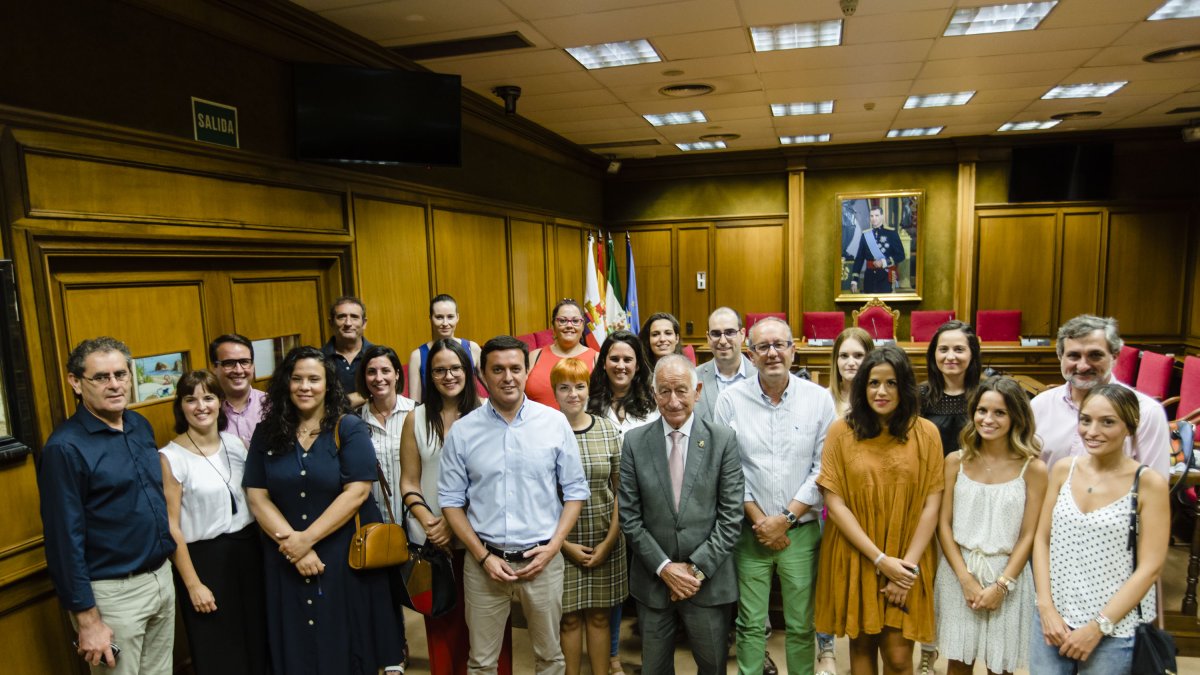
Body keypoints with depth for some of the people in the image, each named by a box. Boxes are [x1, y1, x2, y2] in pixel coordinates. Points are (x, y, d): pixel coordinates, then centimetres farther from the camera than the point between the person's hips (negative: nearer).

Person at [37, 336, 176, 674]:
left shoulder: (142, 426, 4)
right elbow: (64, 540, -17)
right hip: (113, 593, -6)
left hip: (162, 577, 6)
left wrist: (164, 566, 14)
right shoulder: (65, 447, -17)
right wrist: (87, 619, -15)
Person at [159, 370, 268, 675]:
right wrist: (192, 584, -11)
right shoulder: (170, 457, -13)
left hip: (248, 549, 5)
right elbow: (171, 527, -12)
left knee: (256, 639, 16)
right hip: (203, 557, -4)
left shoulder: (235, 442, 2)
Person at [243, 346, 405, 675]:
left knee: (346, 640, 8)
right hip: (286, 561, 3)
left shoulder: (349, 428, -5)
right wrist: (292, 544, -11)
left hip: (346, 556, -3)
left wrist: (307, 538, -17)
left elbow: (357, 491, -13)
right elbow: (257, 497, 0)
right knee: (298, 645, 14)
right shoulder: (267, 433, 4)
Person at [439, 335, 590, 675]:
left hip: (542, 560, 0)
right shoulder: (462, 431, -4)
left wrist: (553, 547, -6)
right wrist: (483, 556, -5)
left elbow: (575, 491, 1)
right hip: (484, 561, 1)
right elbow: (452, 501, 1)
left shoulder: (555, 423, -5)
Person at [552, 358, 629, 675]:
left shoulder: (610, 431, -1)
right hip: (561, 544, -1)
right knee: (569, 618, 9)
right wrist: (564, 544, -7)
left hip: (604, 542, 2)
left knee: (599, 616, 12)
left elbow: (621, 491, 2)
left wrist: (608, 542, -3)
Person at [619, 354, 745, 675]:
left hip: (709, 580, -1)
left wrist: (698, 568, -12)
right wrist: (664, 567, -9)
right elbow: (629, 516, -3)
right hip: (653, 580, 1)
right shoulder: (635, 442, -3)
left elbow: (731, 515, -7)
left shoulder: (723, 439, -6)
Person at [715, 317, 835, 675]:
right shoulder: (731, 399, -4)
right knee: (750, 624, 9)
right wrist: (759, 519, -6)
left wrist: (786, 518, -8)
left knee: (801, 625, 11)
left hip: (801, 529, 0)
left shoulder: (819, 399, -3)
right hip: (750, 529, 0)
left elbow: (824, 468, -3)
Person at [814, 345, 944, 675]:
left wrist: (909, 564, -10)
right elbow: (834, 502, -8)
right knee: (861, 645, 12)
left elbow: (932, 504, -3)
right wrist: (880, 559, -12)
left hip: (907, 564, 0)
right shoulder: (841, 431, -5)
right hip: (855, 559, 0)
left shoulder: (926, 433, -2)